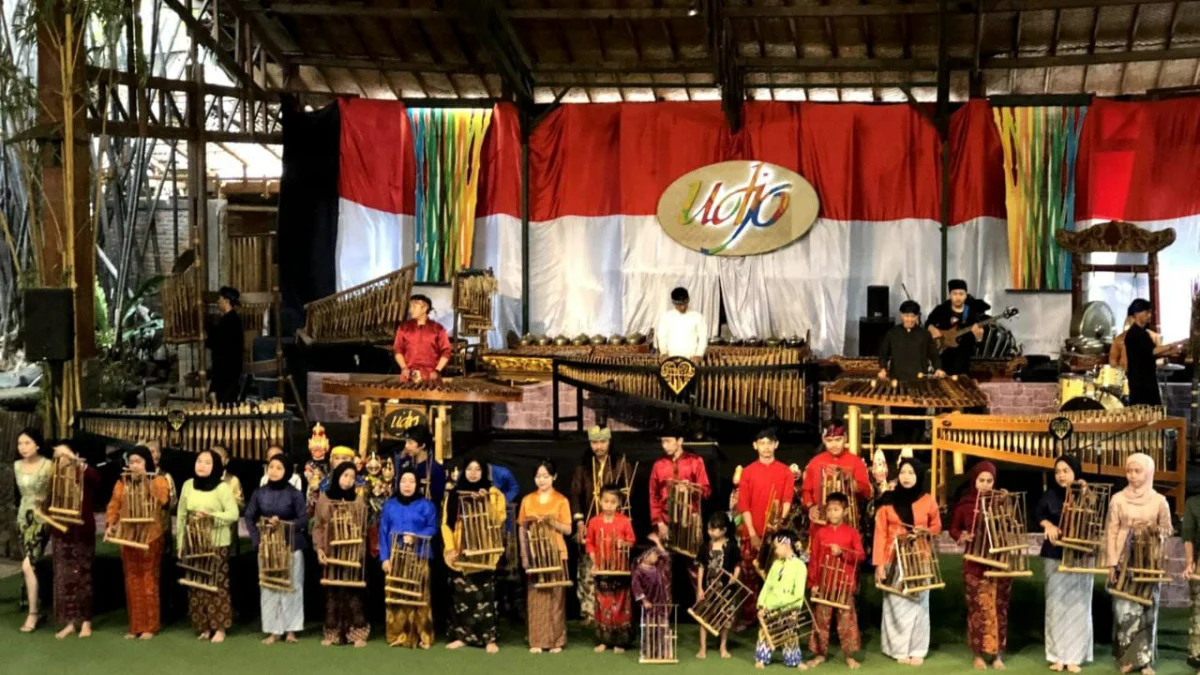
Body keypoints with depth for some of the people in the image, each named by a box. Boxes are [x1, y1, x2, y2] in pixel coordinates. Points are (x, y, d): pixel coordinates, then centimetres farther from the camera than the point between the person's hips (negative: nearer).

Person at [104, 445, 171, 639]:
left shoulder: (158, 481, -1)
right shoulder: (122, 484, 11)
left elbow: (163, 500, -19)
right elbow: (114, 507, 7)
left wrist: (147, 480, -21)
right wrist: (110, 525, -9)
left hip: (150, 538, -4)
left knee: (148, 580, 0)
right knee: (132, 582, 8)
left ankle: (150, 626, 6)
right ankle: (136, 626, 14)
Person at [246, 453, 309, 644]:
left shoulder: (295, 494, -4)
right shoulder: (259, 493, 3)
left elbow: (303, 520, -6)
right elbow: (249, 517, 4)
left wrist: (282, 524, -19)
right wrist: (257, 539, -8)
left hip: (291, 546, -2)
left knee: (291, 587, -1)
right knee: (268, 587, 2)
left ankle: (291, 630, 7)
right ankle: (273, 630, 8)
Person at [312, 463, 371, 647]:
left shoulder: (358, 501, 5)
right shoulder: (324, 499, 6)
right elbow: (317, 526, 5)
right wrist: (319, 549, -7)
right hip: (331, 553, 1)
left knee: (352, 592, -3)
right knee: (332, 593, 4)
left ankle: (357, 633, 0)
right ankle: (332, 632, 11)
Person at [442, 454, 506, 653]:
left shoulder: (494, 494, 6)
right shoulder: (453, 494, 9)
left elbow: (499, 520, -4)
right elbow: (446, 523, 5)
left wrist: (488, 503, -16)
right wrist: (450, 548, -5)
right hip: (460, 552, 2)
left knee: (484, 594, -5)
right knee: (461, 594, 3)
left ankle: (489, 638, -4)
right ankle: (460, 635, 10)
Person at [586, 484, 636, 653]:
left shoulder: (625, 521, -4)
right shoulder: (594, 521, 1)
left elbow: (631, 540, 2)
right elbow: (590, 543, 6)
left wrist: (624, 544, -18)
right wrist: (593, 560, -4)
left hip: (620, 569, -1)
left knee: (620, 605, 3)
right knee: (603, 604, 7)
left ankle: (620, 641, 10)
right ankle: (603, 640, 15)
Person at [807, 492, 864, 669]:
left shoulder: (852, 531, 0)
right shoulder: (820, 532, 1)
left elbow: (860, 556, -4)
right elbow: (814, 558, 1)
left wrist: (842, 552, -19)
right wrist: (813, 582, -3)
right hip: (824, 582, 1)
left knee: (847, 619, 4)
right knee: (821, 619, 7)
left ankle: (850, 655, 12)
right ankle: (819, 653, 17)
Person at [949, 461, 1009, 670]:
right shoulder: (965, 503, 0)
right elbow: (953, 529, 9)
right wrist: (961, 536, -11)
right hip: (975, 563, 0)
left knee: (999, 608, 4)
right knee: (978, 608, 3)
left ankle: (998, 654, 14)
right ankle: (979, 654, 12)